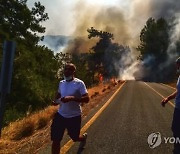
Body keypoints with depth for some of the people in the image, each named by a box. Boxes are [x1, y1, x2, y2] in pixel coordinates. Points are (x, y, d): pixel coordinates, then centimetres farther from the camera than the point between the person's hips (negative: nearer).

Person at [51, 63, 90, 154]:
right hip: (60, 115, 4)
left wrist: (71, 98, -33)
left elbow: (86, 99, -21)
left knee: (75, 138, 16)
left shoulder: (79, 83, -15)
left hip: (74, 116, -4)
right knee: (55, 140, 0)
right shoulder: (61, 83, 3)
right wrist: (55, 101, -1)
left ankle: (84, 137, 53)